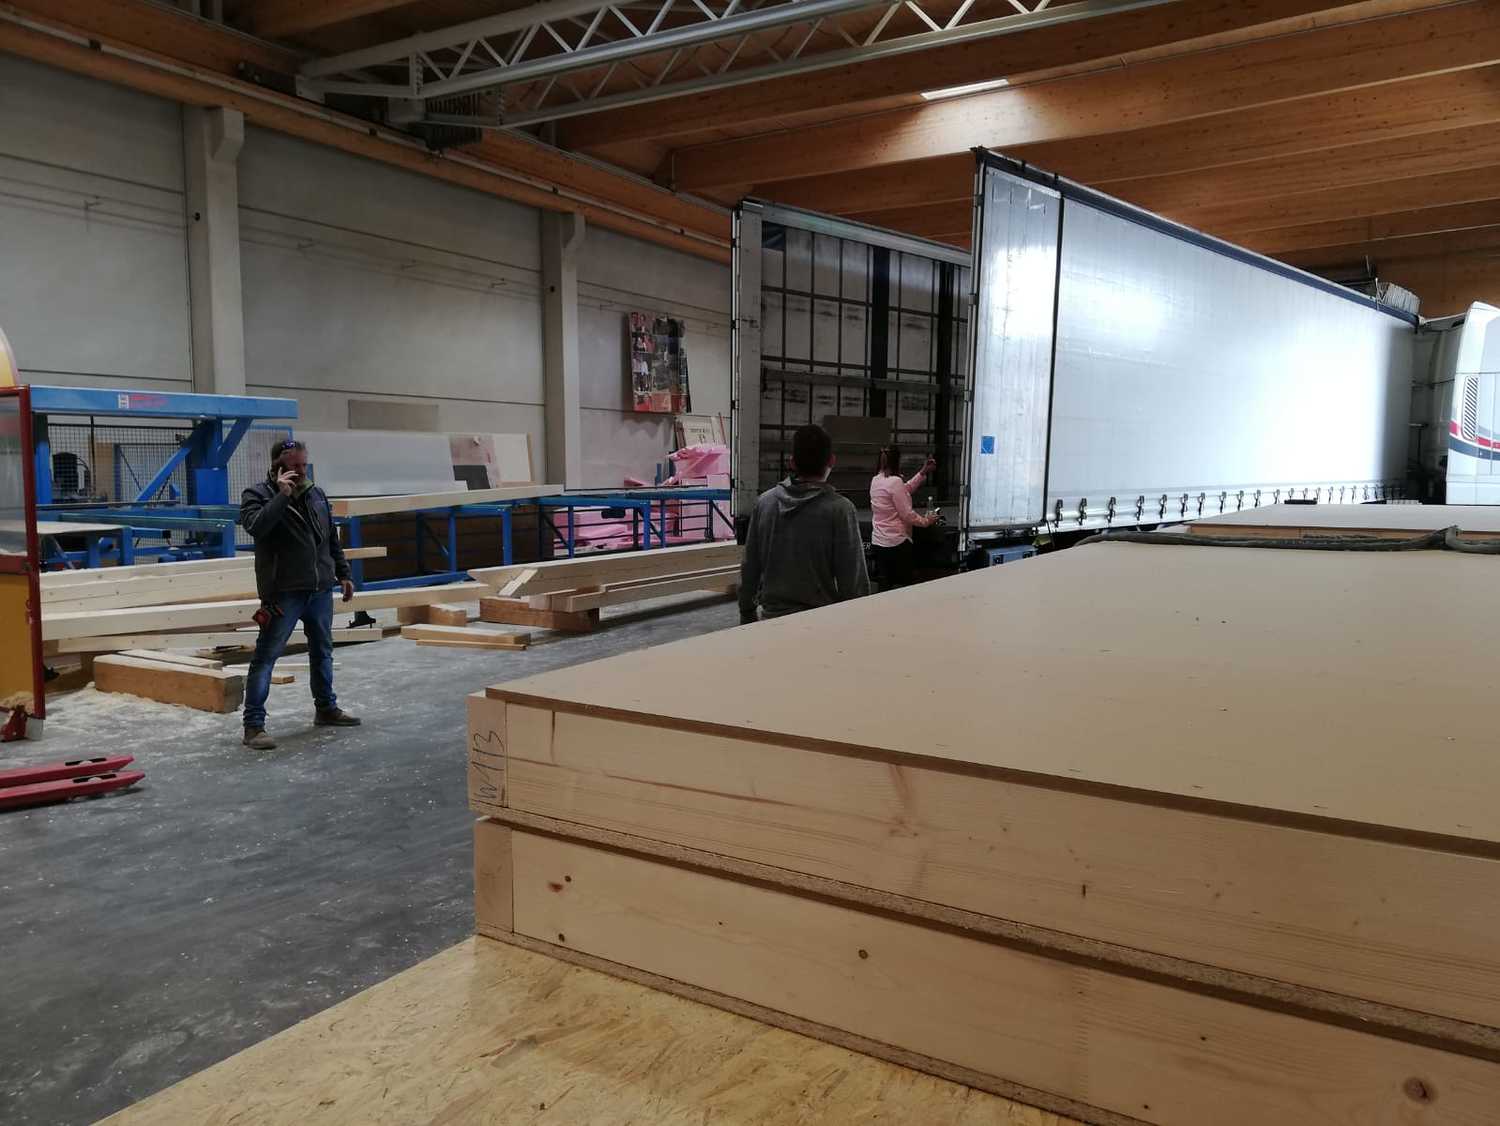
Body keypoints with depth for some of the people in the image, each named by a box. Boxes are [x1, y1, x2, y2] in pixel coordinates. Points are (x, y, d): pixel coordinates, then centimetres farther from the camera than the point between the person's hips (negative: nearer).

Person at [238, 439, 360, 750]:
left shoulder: (316, 494, 11)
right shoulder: (257, 495, -6)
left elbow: (332, 539, 18)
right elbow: (256, 526, -27)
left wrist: (343, 573, 16)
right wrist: (282, 495, -25)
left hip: (321, 590, 6)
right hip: (283, 593, -6)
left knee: (322, 651, 18)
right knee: (266, 656, -4)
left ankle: (326, 708, 33)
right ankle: (253, 724, -1)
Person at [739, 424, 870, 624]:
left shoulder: (765, 501, 1)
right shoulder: (839, 509, -12)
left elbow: (749, 566, 6)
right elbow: (853, 576, -11)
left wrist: (746, 614, 17)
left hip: (772, 615, 4)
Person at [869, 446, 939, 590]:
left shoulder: (875, 480, 7)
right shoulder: (895, 482, -18)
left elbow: (905, 490, 20)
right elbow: (907, 514, -17)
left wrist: (923, 472, 22)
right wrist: (926, 521, -1)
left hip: (878, 541, 8)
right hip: (897, 542, -8)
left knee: (885, 586, 10)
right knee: (904, 586, 3)